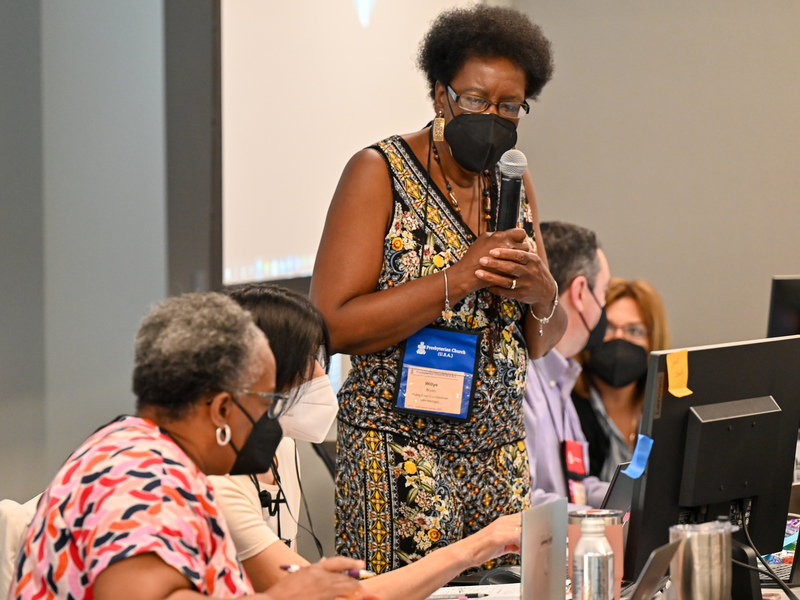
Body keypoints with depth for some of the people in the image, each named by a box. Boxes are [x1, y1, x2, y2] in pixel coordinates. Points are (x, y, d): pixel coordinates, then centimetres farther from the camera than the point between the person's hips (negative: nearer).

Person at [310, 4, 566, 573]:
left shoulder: (515, 183, 11)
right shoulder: (379, 174, -6)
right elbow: (332, 326, -16)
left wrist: (542, 293, -7)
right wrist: (457, 279, -21)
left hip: (500, 456, 6)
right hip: (400, 456, -5)